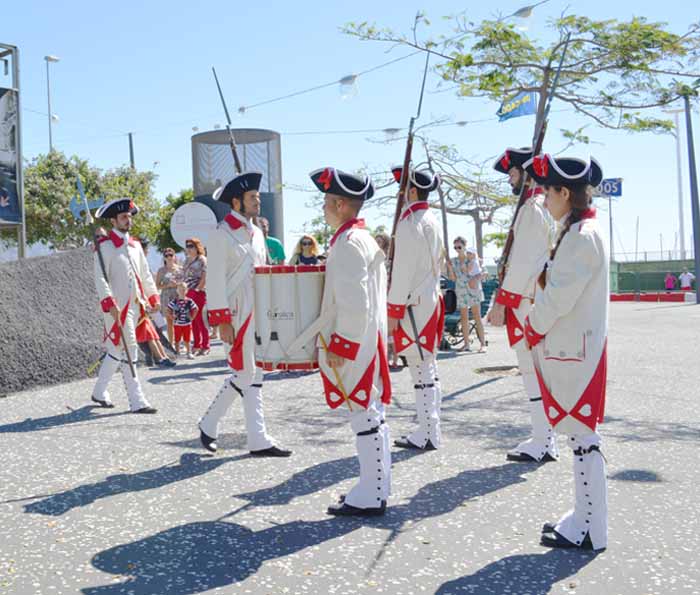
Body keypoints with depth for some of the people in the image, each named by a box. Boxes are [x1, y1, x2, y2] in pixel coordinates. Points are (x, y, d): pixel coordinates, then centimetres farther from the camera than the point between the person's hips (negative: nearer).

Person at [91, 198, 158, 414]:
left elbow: (145, 274, 23)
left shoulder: (135, 245, 16)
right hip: (117, 306, -8)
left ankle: (99, 392, 29)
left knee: (116, 350, 15)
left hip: (135, 304, 8)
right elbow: (100, 278, -14)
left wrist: (153, 297, 18)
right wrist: (109, 303, -22)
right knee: (128, 350, -8)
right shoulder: (104, 245, -7)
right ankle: (137, 401, -5)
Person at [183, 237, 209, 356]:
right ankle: (197, 345, 14)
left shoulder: (202, 259, -3)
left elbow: (204, 277, -9)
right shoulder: (187, 260, 18)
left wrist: (197, 289, -14)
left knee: (200, 319, -8)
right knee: (193, 320, 8)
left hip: (198, 292, -7)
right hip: (188, 293, 7)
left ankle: (205, 346, -2)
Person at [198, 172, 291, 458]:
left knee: (254, 375, 10)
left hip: (257, 313, 8)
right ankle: (209, 424, 12)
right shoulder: (221, 234, -10)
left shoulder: (256, 233, 14)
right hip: (237, 315, -8)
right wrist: (222, 321, -17)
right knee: (244, 374, -5)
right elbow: (216, 281, -13)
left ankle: (258, 440, 18)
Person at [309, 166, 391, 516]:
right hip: (368, 341, 10)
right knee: (371, 415, 14)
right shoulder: (365, 239, 15)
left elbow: (353, 301, -23)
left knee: (364, 418, -4)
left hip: (352, 345, -10)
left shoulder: (347, 243, -17)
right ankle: (375, 488, 24)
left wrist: (340, 345, -18)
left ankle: (369, 498, 5)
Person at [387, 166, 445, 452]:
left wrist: (393, 310, -14)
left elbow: (403, 271, -18)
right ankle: (430, 431, 21)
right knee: (428, 371, 13)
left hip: (414, 306, -10)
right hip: (430, 300, 10)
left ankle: (428, 436, 1)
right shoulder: (433, 222, 15)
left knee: (422, 372, -5)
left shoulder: (409, 223, -14)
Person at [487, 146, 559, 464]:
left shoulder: (532, 207, -13)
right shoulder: (547, 206, 18)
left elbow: (522, 261, -19)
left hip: (527, 302, -10)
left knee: (532, 371, -5)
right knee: (537, 370, 13)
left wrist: (501, 302, -16)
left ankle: (542, 444, 1)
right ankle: (545, 440, 20)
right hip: (540, 300, 10)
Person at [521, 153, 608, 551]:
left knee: (582, 436, -2)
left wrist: (533, 326, -4)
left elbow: (559, 297, -19)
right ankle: (585, 518, 27)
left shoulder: (582, 235, -18)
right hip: (573, 347, 10)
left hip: (574, 352, -10)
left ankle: (591, 532, 9)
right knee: (579, 434, 15)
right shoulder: (581, 231, 14)